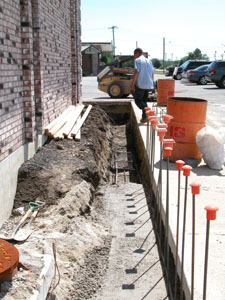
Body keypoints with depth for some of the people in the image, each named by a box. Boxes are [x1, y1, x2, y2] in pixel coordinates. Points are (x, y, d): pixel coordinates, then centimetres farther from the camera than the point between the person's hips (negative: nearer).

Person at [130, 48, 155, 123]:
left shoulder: (137, 60, -4)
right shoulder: (149, 61, 17)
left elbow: (136, 72, -15)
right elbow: (152, 74, 17)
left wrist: (132, 84, -15)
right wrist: (152, 83, 25)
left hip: (140, 84, -7)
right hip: (148, 85, 7)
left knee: (138, 100, 1)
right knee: (144, 101, 15)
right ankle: (144, 117, 14)